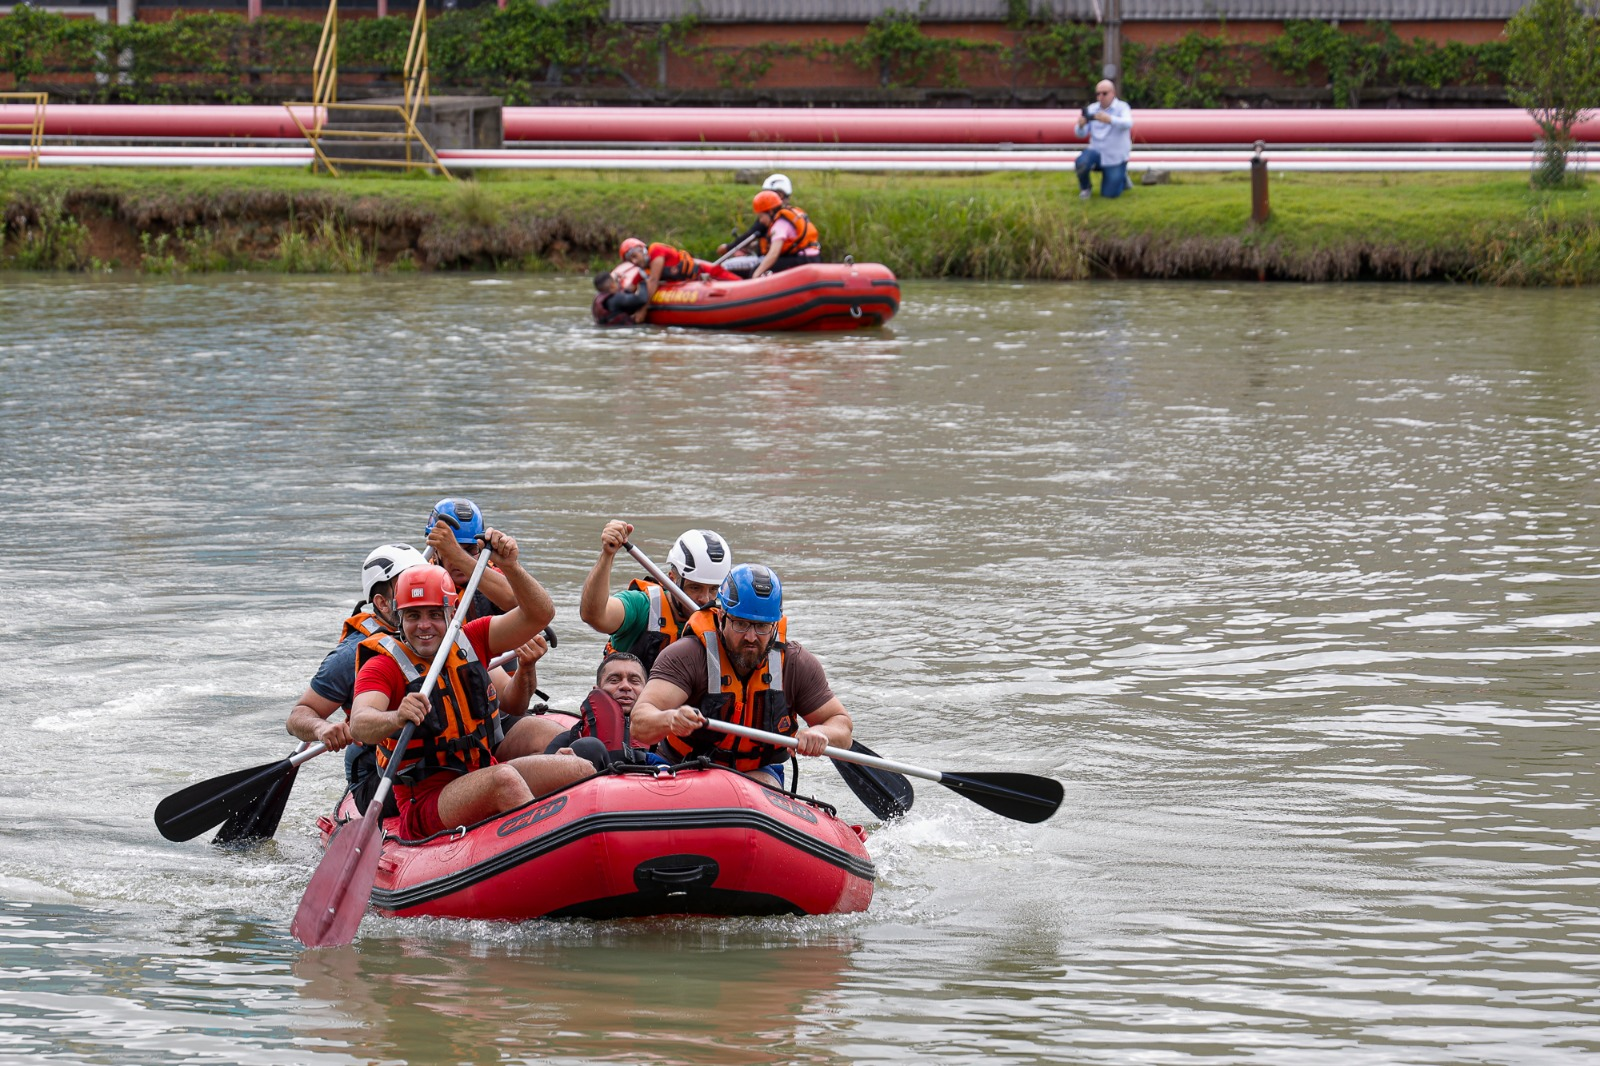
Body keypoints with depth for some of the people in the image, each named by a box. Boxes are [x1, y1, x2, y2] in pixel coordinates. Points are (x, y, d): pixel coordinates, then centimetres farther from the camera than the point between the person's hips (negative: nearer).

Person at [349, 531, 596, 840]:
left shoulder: (468, 641, 8)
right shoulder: (383, 666, -8)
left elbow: (540, 615, -1)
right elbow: (359, 727, -27)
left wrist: (511, 568, -18)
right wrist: (396, 718, -49)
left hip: (482, 773, 6)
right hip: (426, 801, -6)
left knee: (581, 770, -13)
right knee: (503, 779, -34)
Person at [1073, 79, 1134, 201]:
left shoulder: (1122, 108, -9)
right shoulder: (1092, 109, 2)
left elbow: (1127, 123, -31)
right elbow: (1081, 134, -3)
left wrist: (1110, 120, -51)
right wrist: (1081, 126, -29)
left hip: (1115, 157, -2)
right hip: (1097, 152, 2)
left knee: (1110, 194, -5)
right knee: (1081, 162, -32)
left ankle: (1122, 178, 29)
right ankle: (1084, 188, 0)